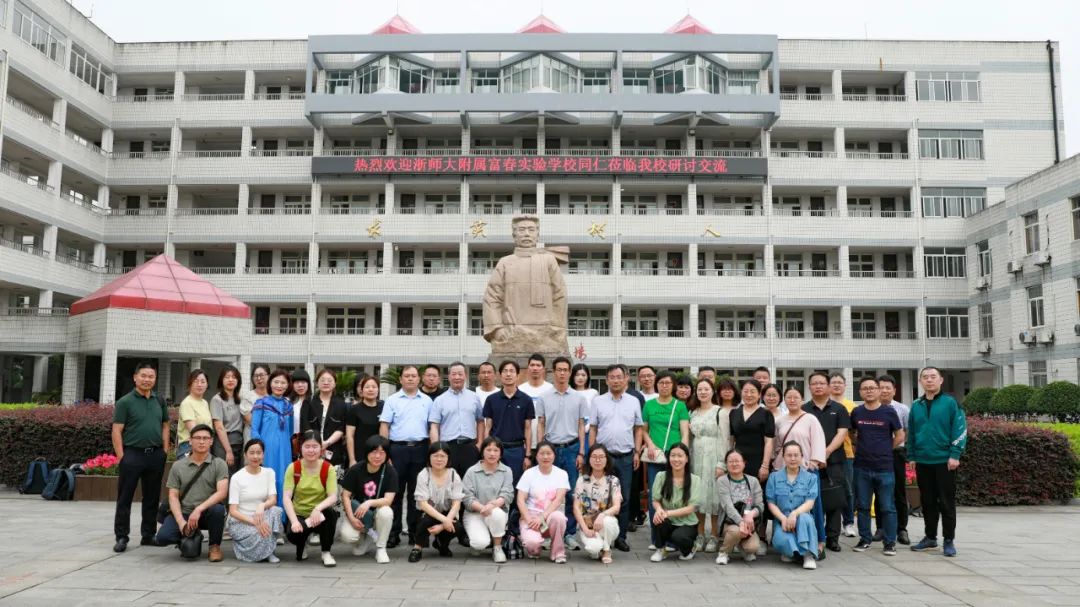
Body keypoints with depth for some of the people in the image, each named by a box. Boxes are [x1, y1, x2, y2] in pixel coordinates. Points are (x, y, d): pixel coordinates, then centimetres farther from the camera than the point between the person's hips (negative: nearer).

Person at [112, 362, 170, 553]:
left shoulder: (160, 401, 10)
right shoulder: (125, 402, -3)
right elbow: (116, 431, -5)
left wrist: (165, 451, 8)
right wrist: (121, 456, -11)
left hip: (156, 454, 4)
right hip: (132, 453, -4)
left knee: (152, 498, 11)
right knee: (125, 497, 1)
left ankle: (148, 535, 20)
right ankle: (121, 537, 9)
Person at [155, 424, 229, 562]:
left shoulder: (219, 464, 0)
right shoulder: (178, 466, 7)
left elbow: (222, 492, -13)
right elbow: (173, 496, 3)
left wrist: (199, 509, -26)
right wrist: (181, 522, -12)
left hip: (207, 513, -2)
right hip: (184, 513, 2)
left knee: (218, 509, -36)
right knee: (163, 537, -24)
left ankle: (215, 546, -7)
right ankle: (190, 537, 12)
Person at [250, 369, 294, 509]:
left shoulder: (288, 405, 13)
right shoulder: (261, 403, 1)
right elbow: (254, 429, -3)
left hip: (284, 450, 4)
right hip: (266, 448, -4)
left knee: (282, 483, 4)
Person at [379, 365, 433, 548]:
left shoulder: (427, 401, 9)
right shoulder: (392, 400, 4)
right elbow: (384, 427, 1)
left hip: (420, 449, 2)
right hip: (397, 448, -1)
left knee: (416, 492, 7)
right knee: (395, 492, 1)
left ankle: (414, 532, 15)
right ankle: (393, 533, 7)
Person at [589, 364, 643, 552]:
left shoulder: (634, 402, 7)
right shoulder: (598, 401, 3)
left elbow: (638, 429, 10)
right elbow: (593, 429, 4)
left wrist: (637, 452, 2)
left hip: (626, 457, 1)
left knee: (624, 499, 5)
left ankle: (620, 537, 15)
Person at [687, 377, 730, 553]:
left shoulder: (721, 412, 0)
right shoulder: (692, 413, 14)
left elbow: (724, 439, -6)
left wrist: (721, 464, -13)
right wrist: (687, 460, 7)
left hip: (713, 458, -4)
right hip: (695, 458, 4)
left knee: (713, 493, -3)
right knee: (697, 495, 4)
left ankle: (714, 536, 7)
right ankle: (700, 535, 13)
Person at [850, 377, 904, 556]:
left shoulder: (889, 412, -3)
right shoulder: (856, 412, 4)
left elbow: (900, 436, 5)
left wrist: (884, 450, 5)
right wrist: (862, 447, 9)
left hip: (884, 468, -2)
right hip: (862, 468, 3)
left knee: (887, 507, 2)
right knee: (863, 506, 10)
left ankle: (890, 542, 12)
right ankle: (865, 539, 20)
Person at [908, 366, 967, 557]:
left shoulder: (950, 402, -4)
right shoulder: (916, 405, 9)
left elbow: (960, 429, -9)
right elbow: (911, 433, 14)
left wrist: (955, 455, -15)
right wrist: (912, 456, 11)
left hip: (945, 461, -4)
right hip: (923, 462, 4)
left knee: (946, 502, 2)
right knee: (928, 501, 12)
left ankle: (949, 540, 12)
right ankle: (930, 537, 24)